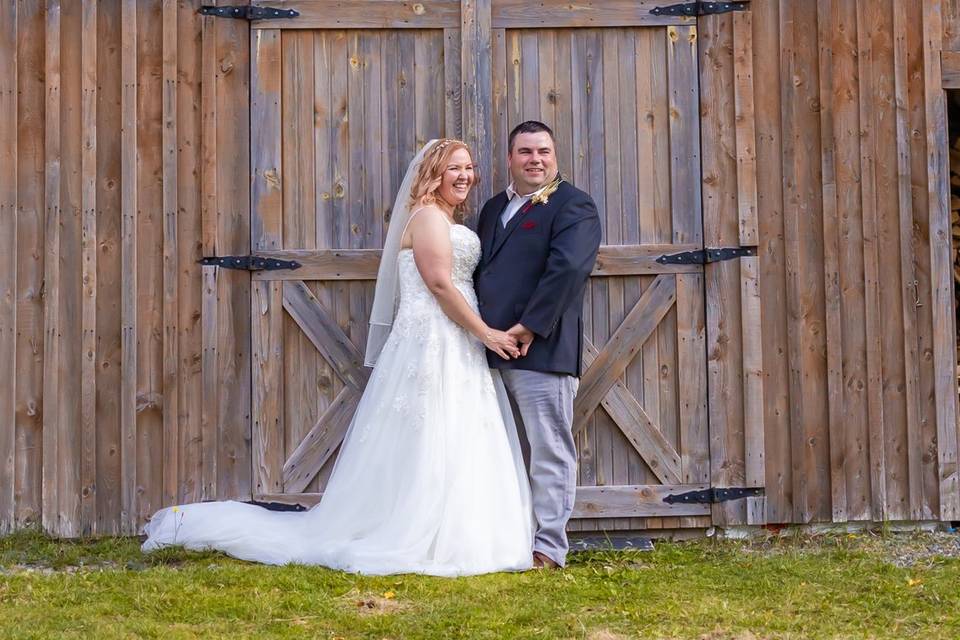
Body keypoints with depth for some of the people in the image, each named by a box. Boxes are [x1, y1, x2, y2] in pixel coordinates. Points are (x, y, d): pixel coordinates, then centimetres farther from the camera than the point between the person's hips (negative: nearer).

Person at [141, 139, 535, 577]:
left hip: (456, 351, 9)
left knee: (452, 452, 7)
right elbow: (440, 282, -16)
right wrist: (486, 333, -15)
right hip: (430, 347, -9)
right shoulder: (428, 216, -8)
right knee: (427, 448, -8)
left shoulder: (451, 221, 21)